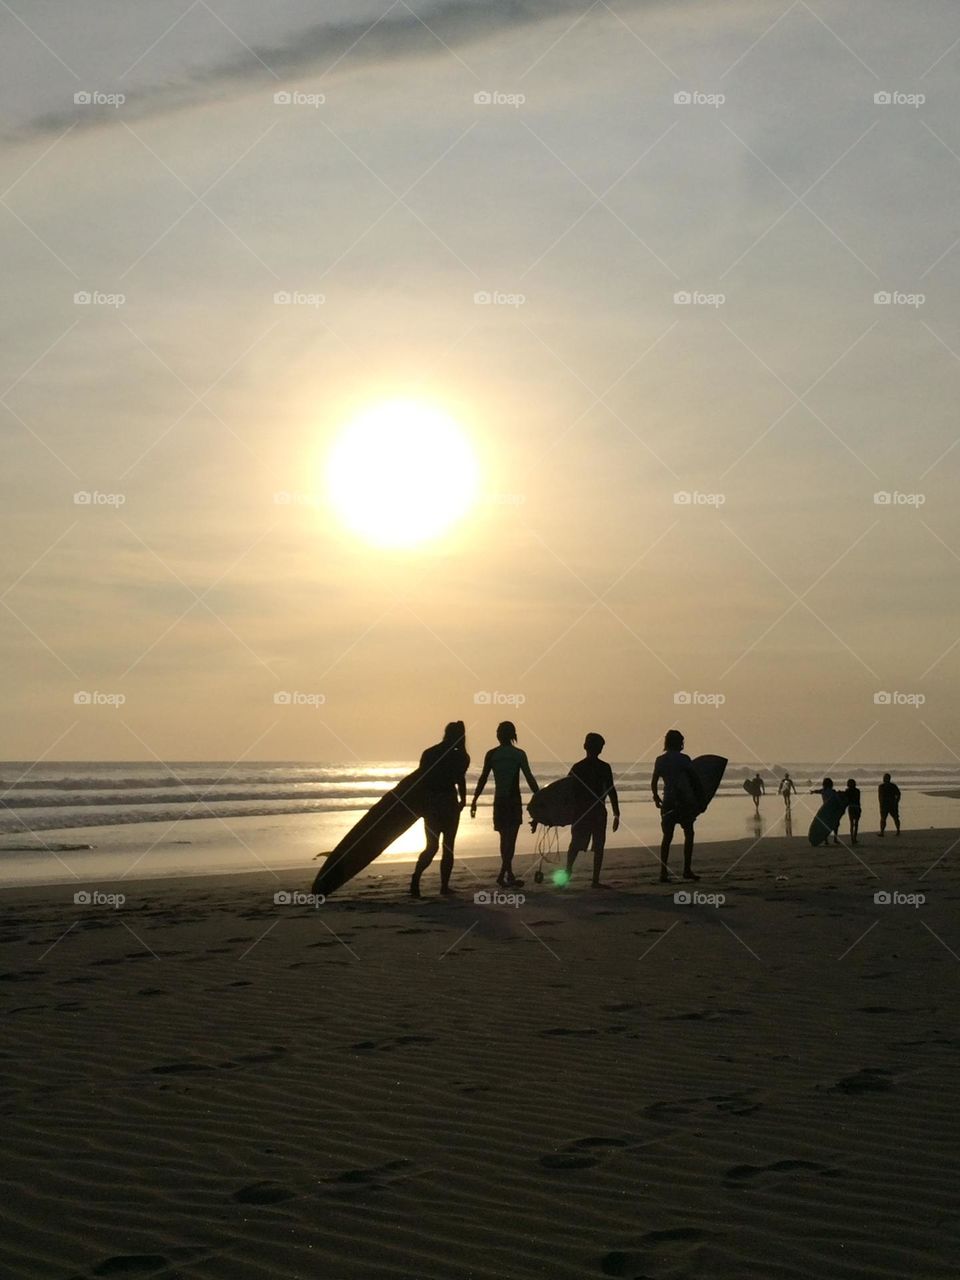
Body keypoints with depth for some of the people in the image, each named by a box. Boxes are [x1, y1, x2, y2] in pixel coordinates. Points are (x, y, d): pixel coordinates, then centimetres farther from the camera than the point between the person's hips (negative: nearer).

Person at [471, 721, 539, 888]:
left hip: (499, 800, 3)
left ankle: (509, 875, 17)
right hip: (514, 800, -3)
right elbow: (529, 778, -6)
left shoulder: (491, 754, 1)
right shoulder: (519, 754, -4)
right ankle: (503, 874, -15)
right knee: (510, 838, -3)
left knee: (505, 838, 13)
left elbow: (483, 779, -1)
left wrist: (474, 800, 4)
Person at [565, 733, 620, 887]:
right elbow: (611, 791, -5)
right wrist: (616, 814, 0)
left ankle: (567, 872, 1)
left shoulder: (577, 767, 1)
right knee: (599, 846, 4)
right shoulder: (604, 767, -4)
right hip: (598, 811, -2)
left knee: (575, 845, 11)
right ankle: (595, 880, 1)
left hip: (579, 811, 2)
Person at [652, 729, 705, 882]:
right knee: (688, 834, 10)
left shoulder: (660, 760, 5)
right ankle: (687, 870, 6)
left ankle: (663, 872, -3)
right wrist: (699, 799, 7)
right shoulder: (683, 759, -6)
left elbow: (654, 783, 4)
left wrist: (656, 797, 20)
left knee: (667, 837, 5)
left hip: (668, 801, 3)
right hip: (684, 800, -3)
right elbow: (694, 779, -4)